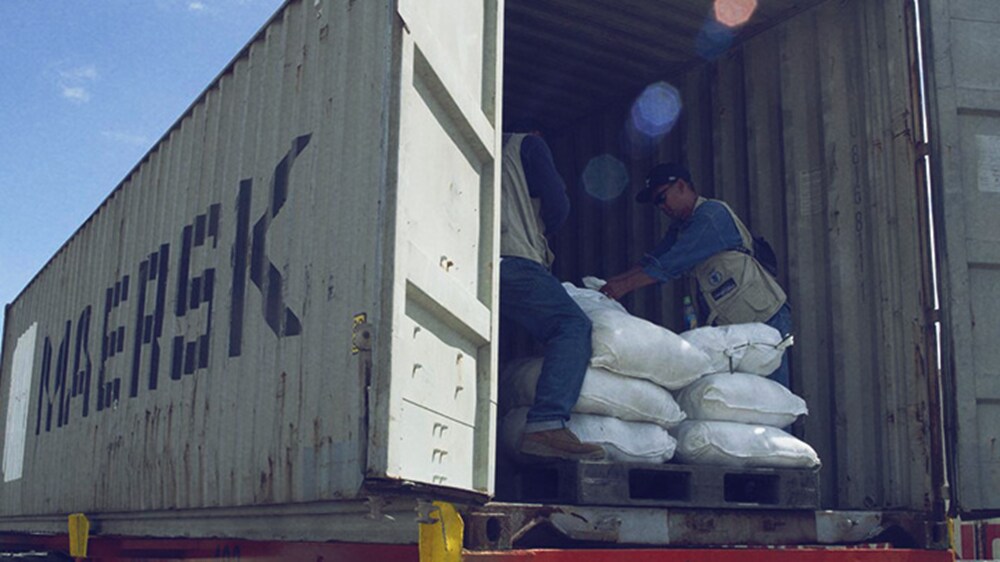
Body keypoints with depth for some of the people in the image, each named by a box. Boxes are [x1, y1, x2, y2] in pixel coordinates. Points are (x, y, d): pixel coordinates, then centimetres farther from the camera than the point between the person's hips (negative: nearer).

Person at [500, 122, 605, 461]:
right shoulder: (528, 144, 17)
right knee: (573, 326, -13)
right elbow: (557, 206, 11)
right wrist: (540, 232, 29)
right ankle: (547, 426, -31)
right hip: (512, 258, -8)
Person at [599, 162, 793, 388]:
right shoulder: (680, 227, 16)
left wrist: (625, 285, -22)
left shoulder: (712, 214, -14)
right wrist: (611, 283, -5)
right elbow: (653, 261, 10)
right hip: (733, 324, 9)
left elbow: (673, 262, -21)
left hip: (764, 317, -9)